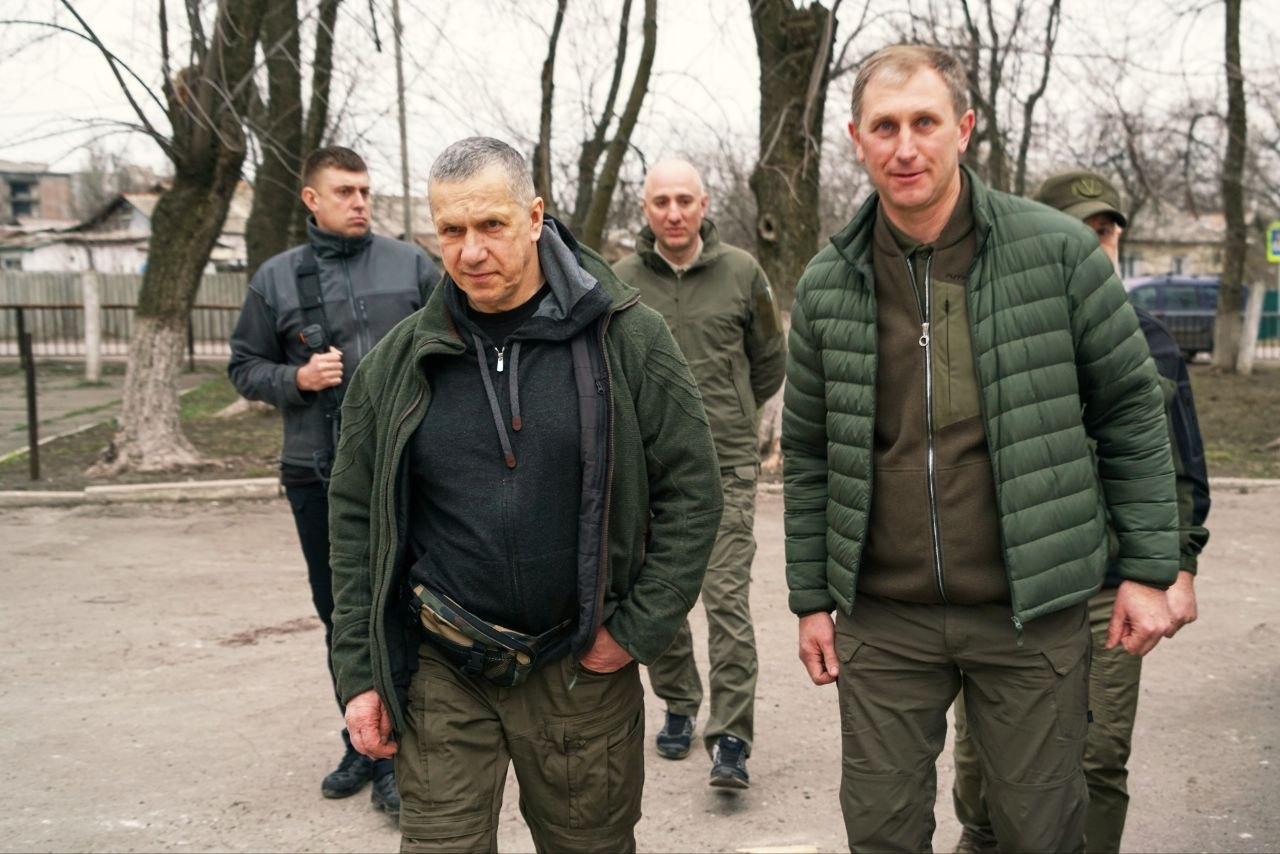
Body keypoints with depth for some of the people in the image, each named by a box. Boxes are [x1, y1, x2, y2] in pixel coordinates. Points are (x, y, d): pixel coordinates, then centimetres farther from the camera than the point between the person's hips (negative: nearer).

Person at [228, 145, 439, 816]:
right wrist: (298, 378, -8)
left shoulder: (411, 265, 3)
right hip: (316, 474, 2)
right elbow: (245, 367, 9)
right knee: (339, 615, 13)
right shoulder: (275, 279, 5)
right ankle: (361, 744, 29)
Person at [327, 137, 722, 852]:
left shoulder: (628, 337, -6)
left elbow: (692, 490, -4)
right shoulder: (401, 360, 0)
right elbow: (357, 518, 5)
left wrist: (640, 630, -8)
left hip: (584, 669, 0)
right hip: (441, 673, 1)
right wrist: (359, 674, 2)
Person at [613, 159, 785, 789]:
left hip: (725, 466, -2)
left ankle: (730, 739, -2)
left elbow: (771, 360, 14)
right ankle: (678, 707, 30)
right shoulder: (621, 281, 2)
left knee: (727, 600, -8)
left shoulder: (740, 272, 1)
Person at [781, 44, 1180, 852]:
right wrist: (811, 598, 7)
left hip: (1032, 612, -2)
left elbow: (1131, 411, -1)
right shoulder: (827, 284, 1)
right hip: (881, 619, 2)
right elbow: (808, 454, 7)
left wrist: (1149, 569, -3)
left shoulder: (1057, 250, -6)